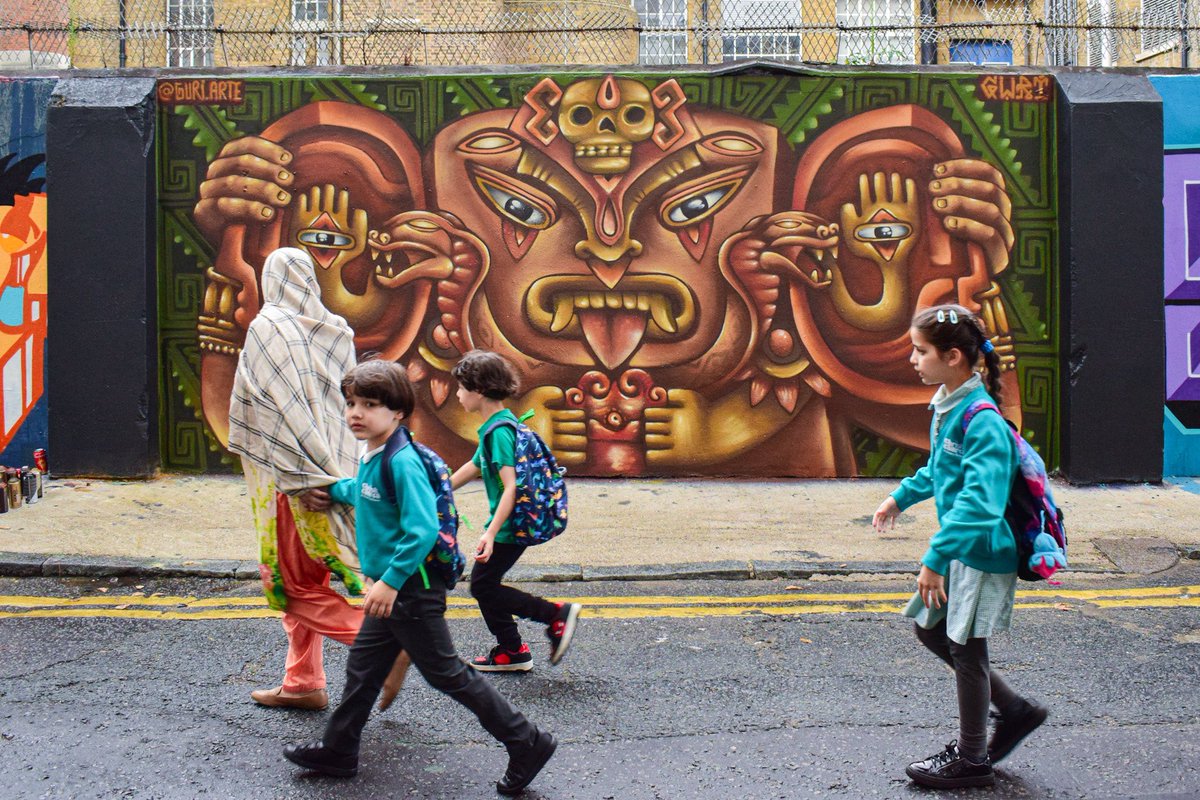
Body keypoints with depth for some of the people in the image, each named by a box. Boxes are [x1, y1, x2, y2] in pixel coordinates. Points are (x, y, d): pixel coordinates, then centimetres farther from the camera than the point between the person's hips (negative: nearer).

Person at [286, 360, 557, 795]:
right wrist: (333, 490, 32)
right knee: (363, 666, 19)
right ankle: (338, 751, 36)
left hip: (412, 589, -10)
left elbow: (422, 528, -30)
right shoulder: (371, 457, 7)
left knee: (446, 674, 0)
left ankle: (527, 744, 9)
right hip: (391, 588, 10)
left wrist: (391, 580, -30)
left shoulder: (402, 461, -23)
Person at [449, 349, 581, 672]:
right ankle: (511, 651, 23)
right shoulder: (495, 425, 10)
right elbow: (475, 465, 26)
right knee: (484, 584, 14)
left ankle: (556, 614, -1)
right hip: (511, 523, 10)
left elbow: (511, 487, -29)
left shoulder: (499, 431, -20)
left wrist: (491, 533, -35)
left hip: (511, 525, -10)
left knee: (483, 586, -2)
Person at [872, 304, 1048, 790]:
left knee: (965, 649, 4)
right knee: (930, 628, 18)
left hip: (982, 551, -10)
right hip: (959, 548, 10)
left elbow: (978, 500, -34)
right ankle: (1014, 710, 31)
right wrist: (902, 496, 27)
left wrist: (936, 557, -36)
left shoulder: (981, 421, -26)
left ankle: (971, 759, 23)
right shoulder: (945, 406, 4)